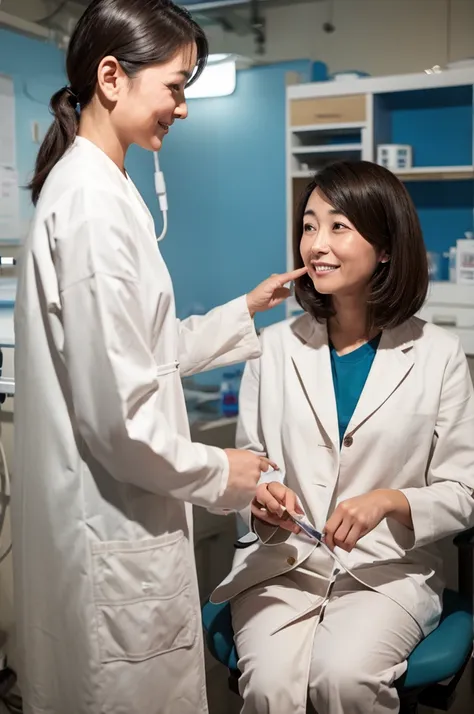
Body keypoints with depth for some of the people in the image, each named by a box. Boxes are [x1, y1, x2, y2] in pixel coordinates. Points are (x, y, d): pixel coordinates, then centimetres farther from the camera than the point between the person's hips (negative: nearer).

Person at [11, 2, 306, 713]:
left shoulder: (90, 185, 11)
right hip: (115, 529, -10)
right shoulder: (95, 204, -21)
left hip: (110, 518, 10)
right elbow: (117, 409, -24)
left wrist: (243, 312, 16)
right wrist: (217, 473, -10)